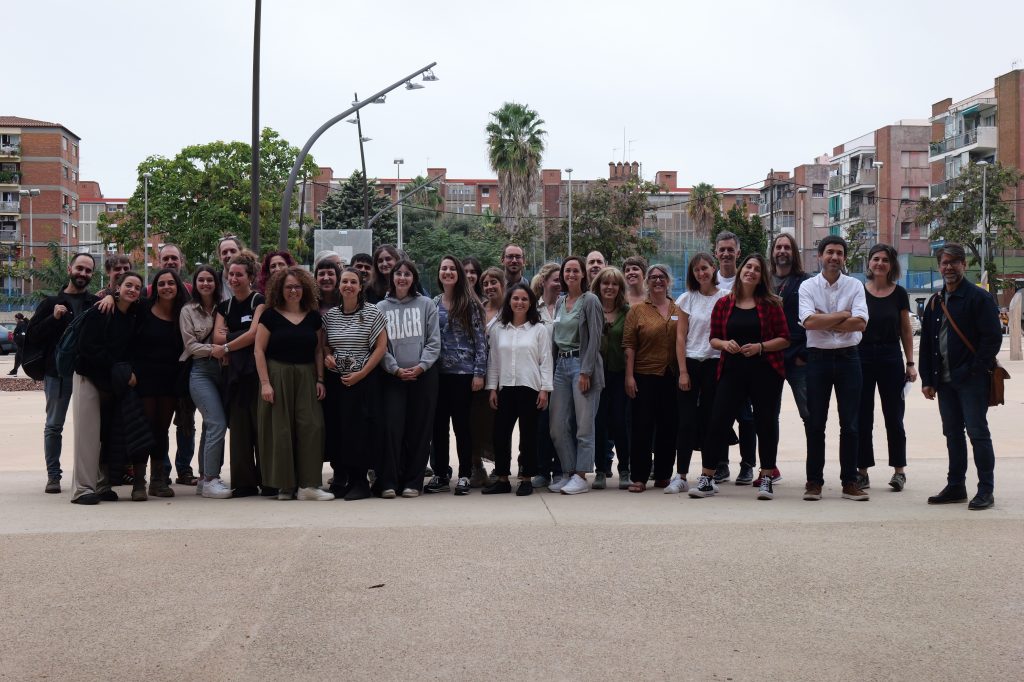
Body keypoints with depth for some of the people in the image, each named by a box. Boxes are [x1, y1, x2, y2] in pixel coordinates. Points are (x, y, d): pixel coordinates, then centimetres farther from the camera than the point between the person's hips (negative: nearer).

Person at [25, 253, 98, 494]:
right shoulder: (51, 303, 9)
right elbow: (32, 336, 4)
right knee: (54, 426, 5)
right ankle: (53, 475, 11)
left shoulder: (97, 304, 8)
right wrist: (54, 318, -11)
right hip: (58, 372, 0)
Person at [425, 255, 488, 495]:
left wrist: (479, 373, -9)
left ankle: (464, 476, 9)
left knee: (461, 422, 1)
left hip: (463, 372, -3)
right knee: (438, 423, 6)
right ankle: (440, 475, 15)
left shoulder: (470, 304, -2)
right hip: (438, 372, 4)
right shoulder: (433, 304, 9)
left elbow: (480, 339, -4)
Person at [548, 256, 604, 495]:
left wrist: (586, 372, -16)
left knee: (584, 424, -3)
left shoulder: (590, 301, -6)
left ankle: (581, 476, 3)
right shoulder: (560, 302, 15)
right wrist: (550, 366, 11)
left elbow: (594, 339, -11)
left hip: (582, 363, -7)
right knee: (557, 426, 5)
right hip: (561, 364, 7)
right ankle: (568, 472, 16)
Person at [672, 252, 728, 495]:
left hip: (715, 363, -1)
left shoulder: (725, 298, 2)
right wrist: (683, 371, -4)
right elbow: (680, 337, 4)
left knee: (709, 420, 2)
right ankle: (680, 476, -1)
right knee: (686, 421, -3)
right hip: (690, 363, 1)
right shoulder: (687, 299, 6)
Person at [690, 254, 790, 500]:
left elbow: (785, 339, 0)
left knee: (766, 423, 3)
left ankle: (766, 479, 14)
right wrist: (725, 344, -10)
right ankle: (707, 479, 3)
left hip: (765, 371, -1)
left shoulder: (771, 304, 2)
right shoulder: (723, 304, 7)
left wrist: (760, 346, -14)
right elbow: (714, 338, 11)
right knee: (718, 422, -4)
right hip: (732, 371, 1)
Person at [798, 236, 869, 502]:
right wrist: (843, 315, -9)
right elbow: (808, 322, -15)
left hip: (848, 357, 1)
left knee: (849, 423, 4)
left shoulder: (855, 286, 4)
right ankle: (814, 480, 12)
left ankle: (850, 482, 12)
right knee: (815, 423, 4)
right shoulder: (808, 286, 1)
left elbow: (860, 323, -11)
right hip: (818, 357, -1)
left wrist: (824, 322, -12)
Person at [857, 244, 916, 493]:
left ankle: (899, 470, 12)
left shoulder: (899, 294, 3)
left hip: (890, 359, 0)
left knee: (894, 416, 4)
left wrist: (910, 363, 2)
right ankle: (862, 471, 11)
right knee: (862, 417, 4)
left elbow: (906, 330, 7)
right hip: (862, 357, 0)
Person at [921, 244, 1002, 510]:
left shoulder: (979, 297, -6)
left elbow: (993, 338, -11)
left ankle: (986, 490, 1)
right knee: (952, 434, 11)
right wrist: (927, 379, 9)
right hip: (945, 380, 6)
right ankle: (956, 486, 19)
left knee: (977, 433, -5)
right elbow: (926, 344, 15)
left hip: (972, 379, -6)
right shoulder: (935, 302, 14)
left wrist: (974, 371, -16)